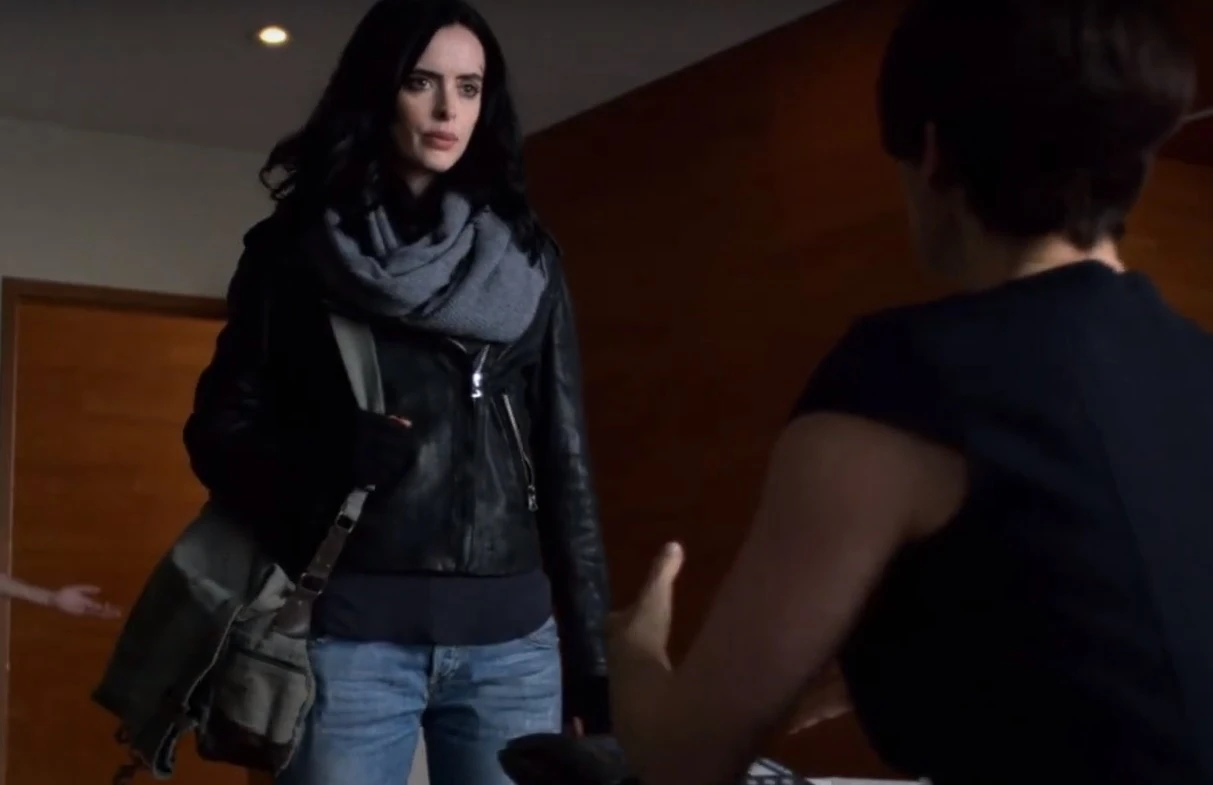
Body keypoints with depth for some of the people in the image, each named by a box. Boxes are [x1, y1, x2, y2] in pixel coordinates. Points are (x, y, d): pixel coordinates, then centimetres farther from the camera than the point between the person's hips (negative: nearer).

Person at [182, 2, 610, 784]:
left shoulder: (527, 257, 12)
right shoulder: (295, 249, 6)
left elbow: (565, 456, 11)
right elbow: (219, 428, 6)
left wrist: (590, 653, 6)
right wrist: (326, 458, -16)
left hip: (510, 637, 2)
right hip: (351, 630, -2)